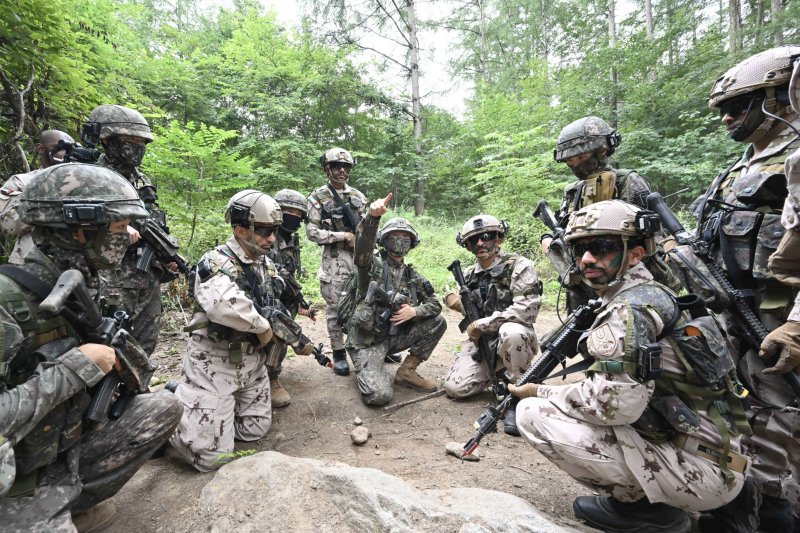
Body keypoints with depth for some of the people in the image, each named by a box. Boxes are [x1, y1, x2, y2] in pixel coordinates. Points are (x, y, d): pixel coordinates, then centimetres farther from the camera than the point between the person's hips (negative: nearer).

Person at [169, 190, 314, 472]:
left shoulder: (266, 265, 5)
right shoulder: (216, 263, -22)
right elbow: (225, 304, -44)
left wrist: (297, 340, 2)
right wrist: (263, 327, -28)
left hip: (252, 361, 8)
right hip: (214, 364, -8)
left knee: (256, 430, 19)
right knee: (212, 457, -1)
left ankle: (202, 411, 34)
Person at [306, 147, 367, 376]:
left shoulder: (358, 196, 12)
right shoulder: (318, 197, -1)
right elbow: (312, 232, -8)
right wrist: (344, 236, -13)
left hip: (360, 257, 4)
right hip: (334, 258, -3)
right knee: (335, 308, 2)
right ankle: (339, 353, 14)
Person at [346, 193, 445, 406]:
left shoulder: (412, 275, 6)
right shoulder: (373, 264, -11)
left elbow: (435, 305, 8)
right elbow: (362, 249, -35)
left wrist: (414, 311, -14)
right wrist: (373, 216, -52)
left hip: (393, 337, 6)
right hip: (366, 341, -5)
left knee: (437, 322, -7)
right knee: (379, 395, -23)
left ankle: (407, 371, 3)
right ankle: (367, 370, 12)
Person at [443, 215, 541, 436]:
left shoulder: (519, 266, -12)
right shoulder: (470, 275, 7)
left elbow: (527, 309, -25)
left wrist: (482, 324, -22)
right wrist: (455, 300, -6)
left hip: (514, 339, -5)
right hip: (481, 342, 6)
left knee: (511, 332, -40)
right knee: (455, 387, -10)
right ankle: (499, 372, 18)